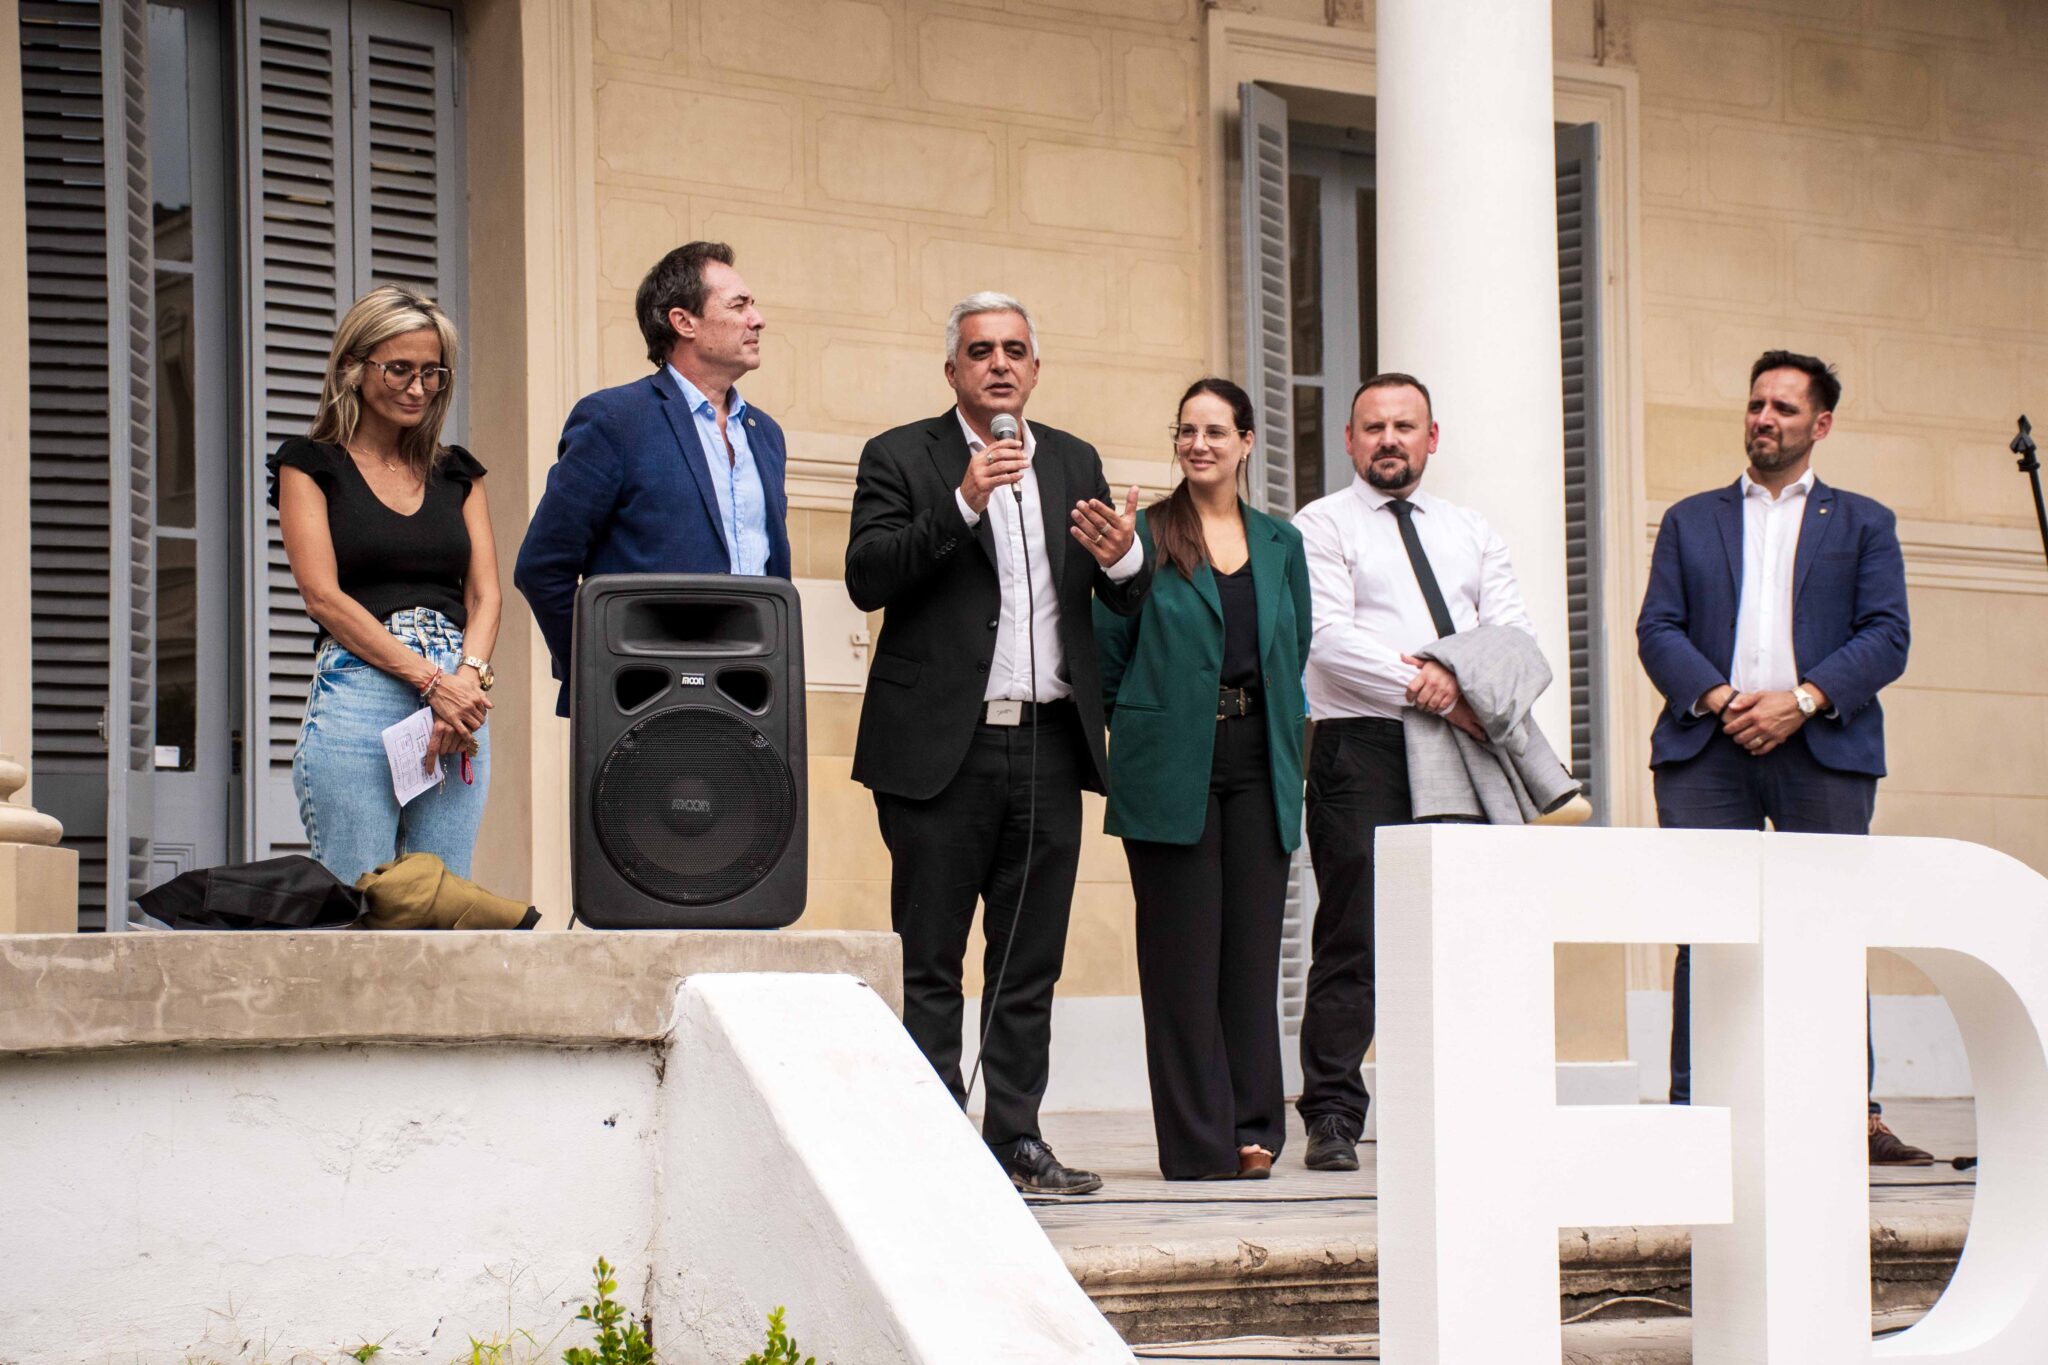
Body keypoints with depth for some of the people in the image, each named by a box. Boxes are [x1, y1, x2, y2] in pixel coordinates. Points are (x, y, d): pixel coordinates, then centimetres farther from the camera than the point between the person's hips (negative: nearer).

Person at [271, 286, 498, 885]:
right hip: (357, 695, -4)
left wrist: (469, 676, -11)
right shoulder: (310, 464, 6)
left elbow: (484, 593, 11)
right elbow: (324, 595, -4)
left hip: (456, 696, 4)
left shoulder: (456, 471, 19)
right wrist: (431, 681, -13)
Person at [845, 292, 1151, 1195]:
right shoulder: (902, 459, 3)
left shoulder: (1074, 463, 17)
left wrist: (1122, 559, -8)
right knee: (929, 964, -3)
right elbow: (867, 577, -11)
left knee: (1031, 965, 7)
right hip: (942, 747, -4)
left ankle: (1017, 1138, 13)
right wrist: (963, 504, -21)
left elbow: (1127, 605, 15)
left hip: (1048, 743, 4)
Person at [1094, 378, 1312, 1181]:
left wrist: (1279, 736, 11)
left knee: (1252, 949, 3)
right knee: (1183, 954, -2)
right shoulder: (1145, 536, 2)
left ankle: (1252, 1127, 8)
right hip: (1170, 772, -3)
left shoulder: (1280, 544, 13)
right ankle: (1198, 1138, 1)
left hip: (1259, 764, 3)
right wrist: (1139, 730, 1)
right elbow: (1109, 651, 3)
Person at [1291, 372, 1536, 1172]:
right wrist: (1425, 688, -17)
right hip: (1363, 746, -4)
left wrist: (1457, 681, -11)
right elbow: (1329, 637, -9)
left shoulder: (1471, 533, 21)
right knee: (1353, 938, -8)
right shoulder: (1322, 527, 6)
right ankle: (1333, 1119, -6)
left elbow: (1513, 631, 10)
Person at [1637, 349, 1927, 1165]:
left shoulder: (1862, 523, 16)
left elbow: (1886, 637, 4)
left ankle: (1853, 1113, 1)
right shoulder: (1690, 521, 20)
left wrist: (1802, 701, -10)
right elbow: (1657, 630, 8)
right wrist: (1718, 699, -10)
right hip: (1707, 751, 1)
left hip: (1824, 749, -1)